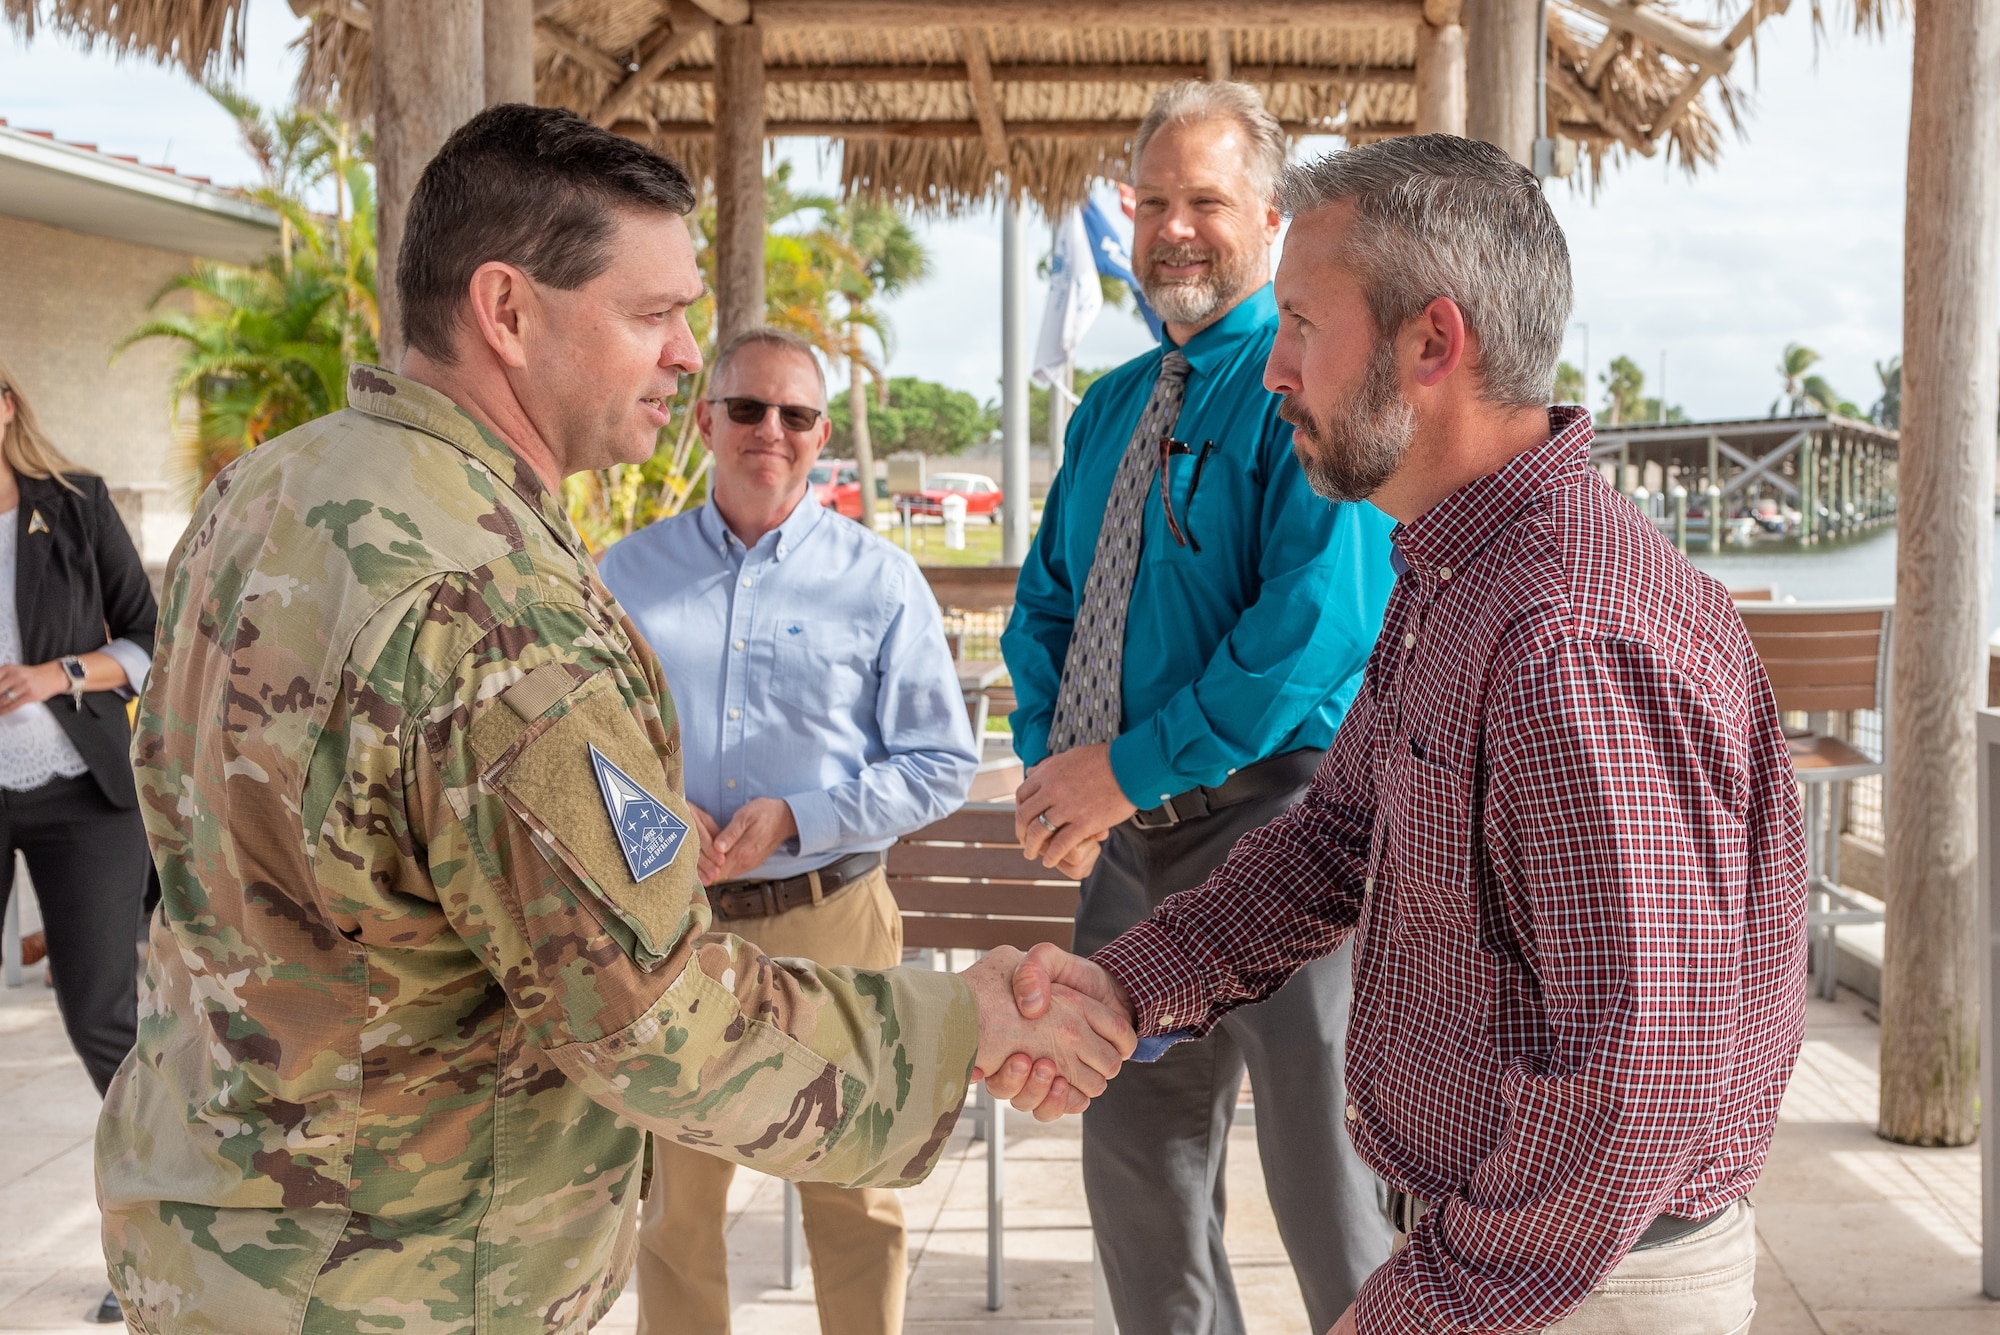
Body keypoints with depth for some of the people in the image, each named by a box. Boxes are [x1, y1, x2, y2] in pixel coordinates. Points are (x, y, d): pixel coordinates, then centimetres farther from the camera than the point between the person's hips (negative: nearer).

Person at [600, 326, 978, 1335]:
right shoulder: (625, 576, 7)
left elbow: (941, 763, -2)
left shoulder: (880, 581, 1)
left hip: (827, 920, -1)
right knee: (675, 1200, 13)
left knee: (850, 1194, 9)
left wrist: (796, 819, -14)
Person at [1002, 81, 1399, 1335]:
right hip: (1130, 842, 8)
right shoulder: (1110, 405, 14)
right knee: (1137, 1174, 18)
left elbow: (1324, 620, -22)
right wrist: (1050, 763, -2)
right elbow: (1046, 601, 16)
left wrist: (1131, 768, -18)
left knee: (1333, 1196, 3)